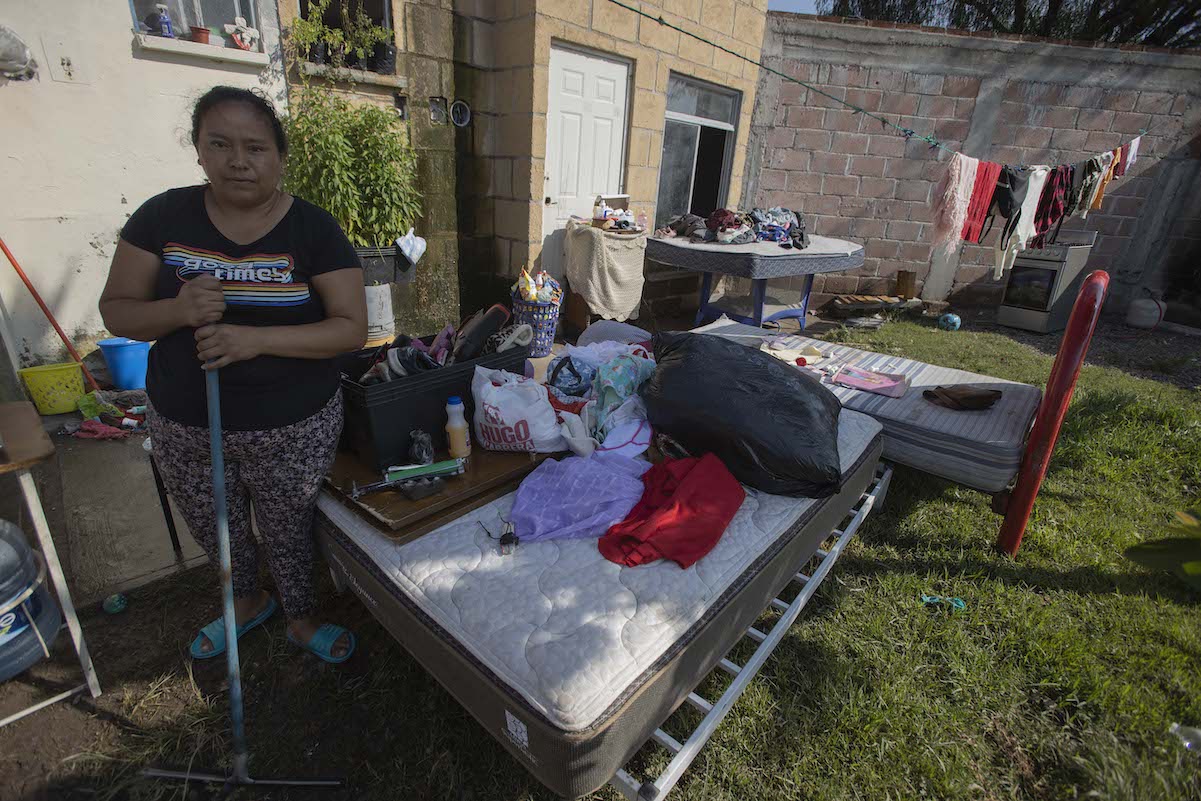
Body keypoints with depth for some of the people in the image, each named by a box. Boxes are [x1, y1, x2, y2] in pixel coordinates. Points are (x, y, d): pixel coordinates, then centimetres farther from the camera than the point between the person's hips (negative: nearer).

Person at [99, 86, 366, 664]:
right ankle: (248, 600, 55)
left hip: (292, 429, -3)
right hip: (184, 427, 4)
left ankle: (301, 619, 44)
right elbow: (116, 310, 1)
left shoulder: (313, 228, -10)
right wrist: (178, 310, -21)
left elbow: (352, 327, -16)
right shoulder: (163, 216, -3)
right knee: (215, 531, 24)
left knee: (289, 532, 16)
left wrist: (256, 338, -27)